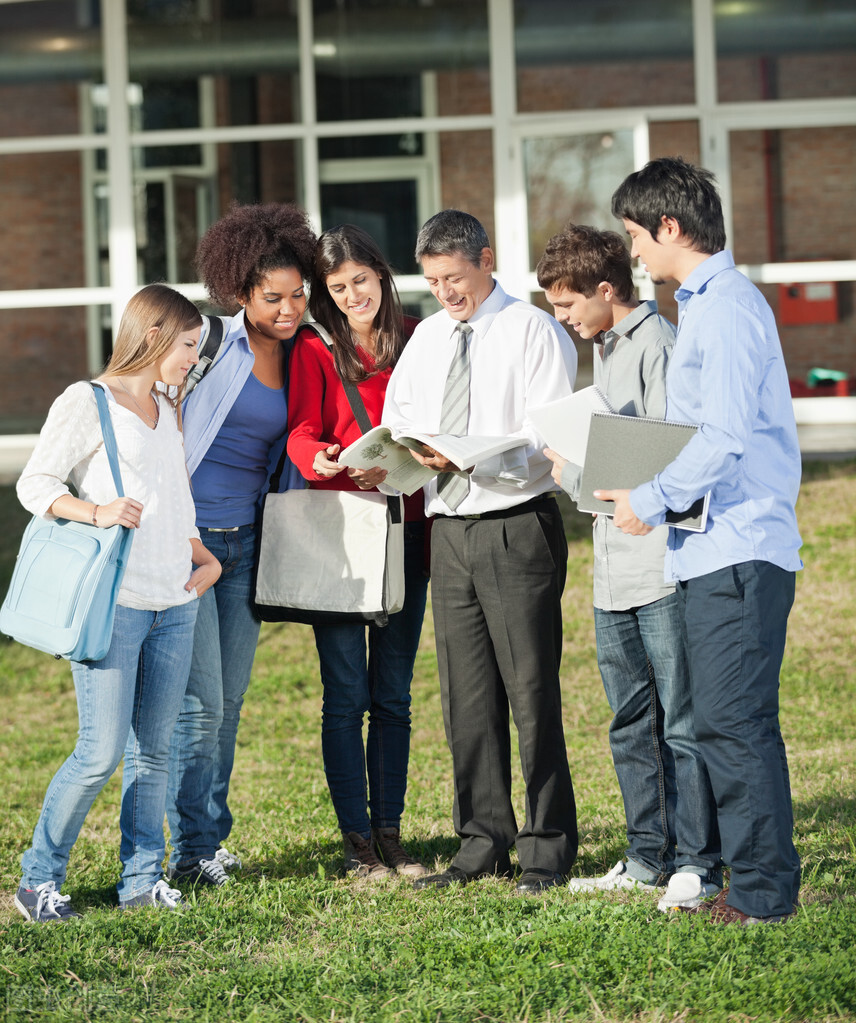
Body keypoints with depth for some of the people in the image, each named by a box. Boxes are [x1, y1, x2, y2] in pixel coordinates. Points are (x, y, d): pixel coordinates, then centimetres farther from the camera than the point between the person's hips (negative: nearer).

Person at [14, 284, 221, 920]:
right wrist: (96, 513, -22)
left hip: (174, 604, 7)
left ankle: (142, 877, 15)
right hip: (114, 601, -7)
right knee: (102, 753, -10)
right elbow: (35, 484, -8)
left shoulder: (166, 410, 18)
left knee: (153, 750, 8)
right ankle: (39, 878, 3)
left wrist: (206, 559, 12)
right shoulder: (87, 402, -4)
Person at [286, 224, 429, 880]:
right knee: (346, 694, -3)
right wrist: (325, 459, -30)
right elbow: (300, 433, -8)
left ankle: (390, 832, 12)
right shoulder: (316, 351, 2)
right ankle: (357, 841, 2)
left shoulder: (417, 341, 10)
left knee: (393, 695, 6)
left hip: (405, 527, 3)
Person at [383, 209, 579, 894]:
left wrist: (473, 457, -26)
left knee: (532, 693, -5)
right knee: (466, 696, 9)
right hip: (449, 527, 6)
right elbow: (399, 421, 17)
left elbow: (549, 438, -13)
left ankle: (547, 850, 2)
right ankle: (484, 843, 16)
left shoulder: (534, 332, -4)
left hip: (517, 525, -6)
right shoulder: (426, 338, 17)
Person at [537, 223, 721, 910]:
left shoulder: (657, 344, -11)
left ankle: (697, 865, 0)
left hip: (663, 568, -10)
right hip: (614, 570, 10)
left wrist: (580, 473, -12)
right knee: (631, 724, 13)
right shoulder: (604, 349, 19)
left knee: (682, 722, -5)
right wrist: (576, 468, 7)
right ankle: (649, 857, 21)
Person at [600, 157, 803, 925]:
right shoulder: (706, 303, 18)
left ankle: (763, 891, -3)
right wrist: (643, 487, 15)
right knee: (728, 722, 12)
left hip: (737, 551, -10)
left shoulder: (727, 307, -14)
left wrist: (652, 502, -15)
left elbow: (726, 437, -22)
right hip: (719, 547, 10)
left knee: (733, 721, -8)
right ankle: (755, 880, 17)